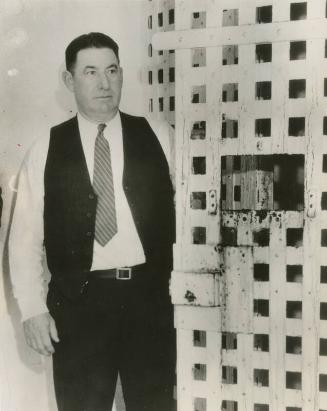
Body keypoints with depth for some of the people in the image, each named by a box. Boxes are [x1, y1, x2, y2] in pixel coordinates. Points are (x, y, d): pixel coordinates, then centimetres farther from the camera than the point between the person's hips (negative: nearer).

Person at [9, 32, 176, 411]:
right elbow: (24, 237, 1)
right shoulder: (46, 150, 2)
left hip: (148, 295, 1)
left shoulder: (156, 136, 3)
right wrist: (32, 308, -4)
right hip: (79, 300, 0)